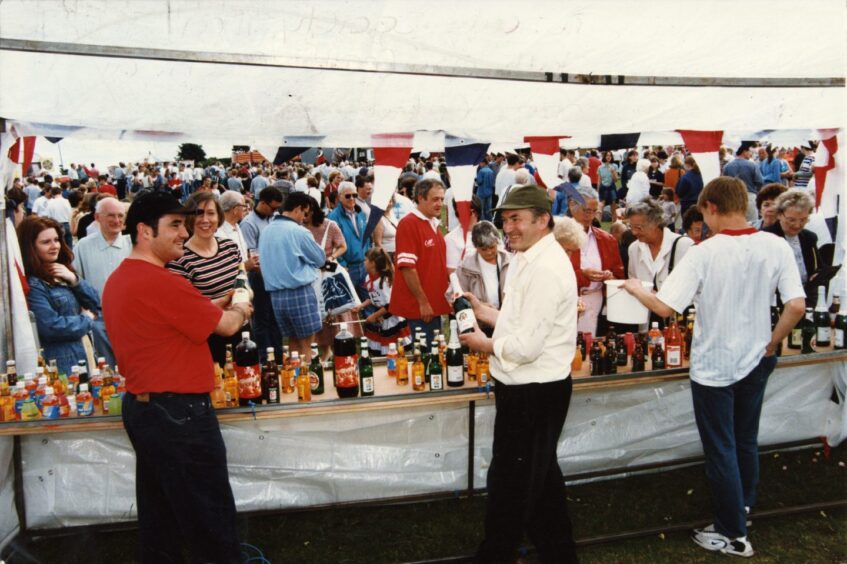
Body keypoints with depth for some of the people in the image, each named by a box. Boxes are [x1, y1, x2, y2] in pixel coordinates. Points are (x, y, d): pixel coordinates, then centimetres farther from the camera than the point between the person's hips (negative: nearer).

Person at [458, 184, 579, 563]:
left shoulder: (546, 269, -23)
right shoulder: (531, 258, 10)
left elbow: (526, 346, -25)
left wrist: (485, 344, -9)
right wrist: (484, 312, 8)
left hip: (532, 393, -11)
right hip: (532, 388, 11)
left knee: (509, 484, 7)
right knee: (542, 476, 23)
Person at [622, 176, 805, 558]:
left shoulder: (704, 253, -21)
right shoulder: (776, 247, -8)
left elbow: (665, 307, -23)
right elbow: (796, 305, -11)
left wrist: (635, 289, -4)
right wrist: (770, 344, 3)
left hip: (714, 366, -5)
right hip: (755, 361, 5)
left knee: (721, 449, 9)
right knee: (746, 441, 24)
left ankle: (733, 534, 20)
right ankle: (743, 506, 43)